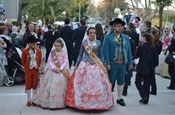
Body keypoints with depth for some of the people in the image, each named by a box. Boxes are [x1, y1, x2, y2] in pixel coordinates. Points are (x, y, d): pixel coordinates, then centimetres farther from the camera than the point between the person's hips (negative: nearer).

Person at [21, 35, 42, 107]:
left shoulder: (38, 51, -1)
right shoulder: (25, 51, -9)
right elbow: (23, 61, 2)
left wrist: (38, 67, 8)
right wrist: (26, 68, 8)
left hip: (36, 70, 2)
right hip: (28, 70, -2)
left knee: (35, 85, 7)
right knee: (28, 85, 6)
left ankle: (34, 100, 18)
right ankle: (29, 100, 17)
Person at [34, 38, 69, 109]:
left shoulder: (64, 53, 0)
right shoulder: (52, 52, 5)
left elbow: (65, 62, -4)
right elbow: (49, 61, 1)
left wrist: (60, 69, -16)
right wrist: (53, 68, -14)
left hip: (61, 71, -2)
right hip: (52, 70, 2)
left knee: (60, 85, -6)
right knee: (51, 85, 0)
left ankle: (59, 103, 4)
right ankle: (49, 102, 11)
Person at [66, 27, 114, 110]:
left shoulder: (98, 42, 4)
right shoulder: (84, 42, 3)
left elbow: (101, 55, 10)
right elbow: (80, 55, 9)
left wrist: (103, 65, 6)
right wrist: (76, 65, 6)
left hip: (96, 65, 0)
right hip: (85, 65, 0)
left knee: (97, 84, 0)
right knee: (84, 84, 0)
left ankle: (97, 103, 11)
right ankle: (83, 102, 11)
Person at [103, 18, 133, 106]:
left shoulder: (126, 38, 12)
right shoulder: (108, 37, -3)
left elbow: (128, 50, 11)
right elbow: (105, 51, -8)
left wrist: (130, 62, 6)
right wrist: (107, 63, -15)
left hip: (123, 63, 5)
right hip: (112, 63, -4)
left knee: (121, 81, 12)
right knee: (110, 81, 5)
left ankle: (119, 98, 23)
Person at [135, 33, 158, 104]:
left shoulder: (141, 47, -10)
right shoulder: (153, 48, 2)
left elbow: (136, 56, 0)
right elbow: (156, 58, 3)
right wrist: (153, 66, 12)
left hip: (142, 68, -4)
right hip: (150, 69, 4)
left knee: (138, 82, 12)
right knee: (147, 84, 12)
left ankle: (143, 95, -6)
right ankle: (145, 100, 16)